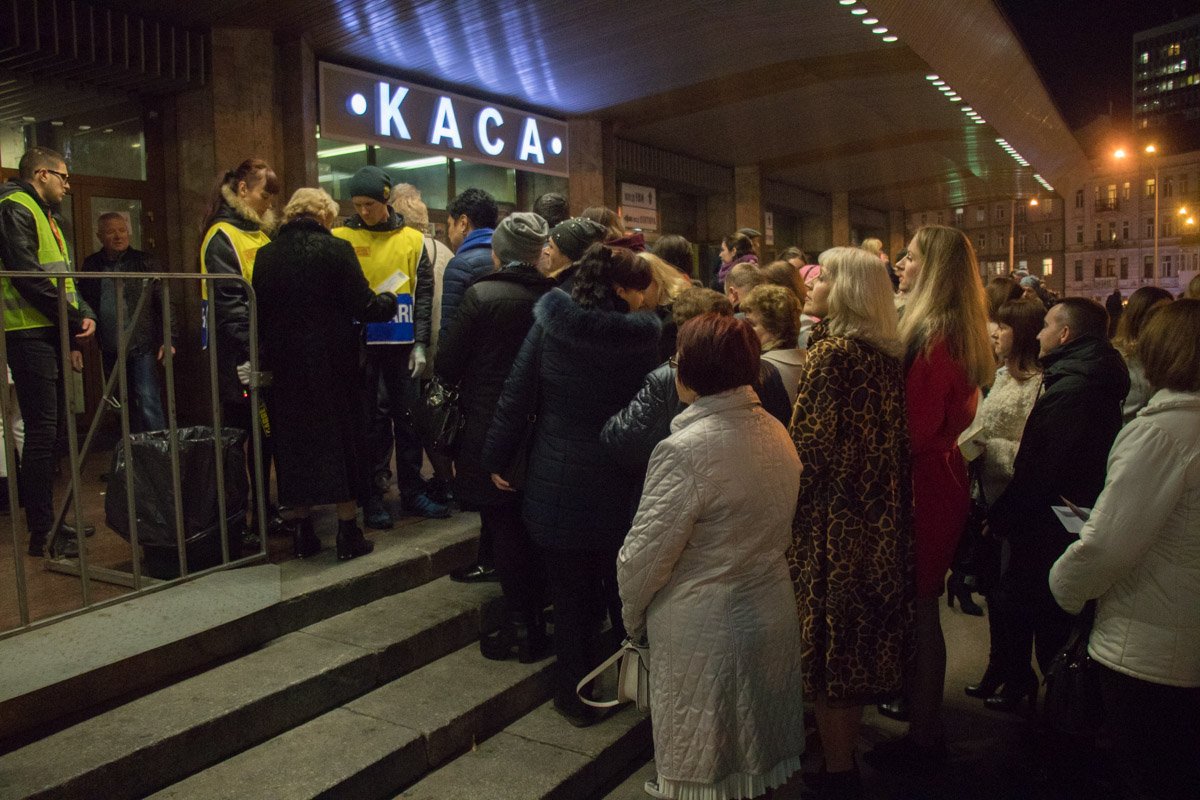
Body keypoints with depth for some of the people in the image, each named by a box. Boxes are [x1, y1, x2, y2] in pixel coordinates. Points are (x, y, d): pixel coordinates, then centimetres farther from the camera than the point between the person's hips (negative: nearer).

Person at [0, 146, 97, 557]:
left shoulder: (43, 215, 23)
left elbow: (64, 277, 20)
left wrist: (84, 314, 2)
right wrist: (74, 321, -14)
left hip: (51, 335, 10)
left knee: (52, 430, 14)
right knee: (42, 434, -9)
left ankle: (48, 518, 24)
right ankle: (42, 534, -4)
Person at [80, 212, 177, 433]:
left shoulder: (144, 262, 1)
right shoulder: (91, 266, 9)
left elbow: (165, 302, -2)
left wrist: (169, 339, -10)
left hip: (142, 348, -3)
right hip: (110, 352, 4)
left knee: (148, 403, -10)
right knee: (126, 407, 11)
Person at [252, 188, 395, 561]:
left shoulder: (265, 255, 4)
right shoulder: (336, 250, -8)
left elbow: (258, 313, 6)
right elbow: (363, 306, -11)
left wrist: (266, 357, 17)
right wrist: (388, 301, 8)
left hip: (284, 364, 4)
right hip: (333, 362, -3)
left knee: (292, 443, 11)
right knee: (342, 441, 6)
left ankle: (301, 533, 18)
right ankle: (348, 533, 10)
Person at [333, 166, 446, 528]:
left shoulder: (411, 239, 4)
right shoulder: (341, 238, 1)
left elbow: (423, 295, 5)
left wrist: (420, 344, -2)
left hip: (401, 345, 2)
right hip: (360, 346, -1)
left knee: (408, 419, 8)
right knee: (370, 421, 4)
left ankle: (412, 491, 20)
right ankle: (373, 496, 14)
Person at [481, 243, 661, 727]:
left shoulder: (548, 327, -7)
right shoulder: (643, 337, -11)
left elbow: (517, 396, -5)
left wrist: (498, 458, 4)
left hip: (558, 485, 0)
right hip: (622, 488, 0)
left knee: (571, 593, 13)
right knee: (623, 587, 19)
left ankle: (574, 694, 24)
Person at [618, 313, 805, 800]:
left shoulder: (686, 451, -24)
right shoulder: (777, 433, -2)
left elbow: (645, 553, -20)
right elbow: (779, 531, 4)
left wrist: (633, 616, -3)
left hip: (702, 634, -6)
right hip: (772, 616, 7)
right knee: (757, 756, 25)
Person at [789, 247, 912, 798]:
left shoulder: (832, 353, -16)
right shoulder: (885, 355, 7)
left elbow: (810, 448, -18)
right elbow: (892, 444, 10)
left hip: (832, 524, -8)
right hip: (877, 523, 8)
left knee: (828, 646, 4)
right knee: (857, 640, 18)